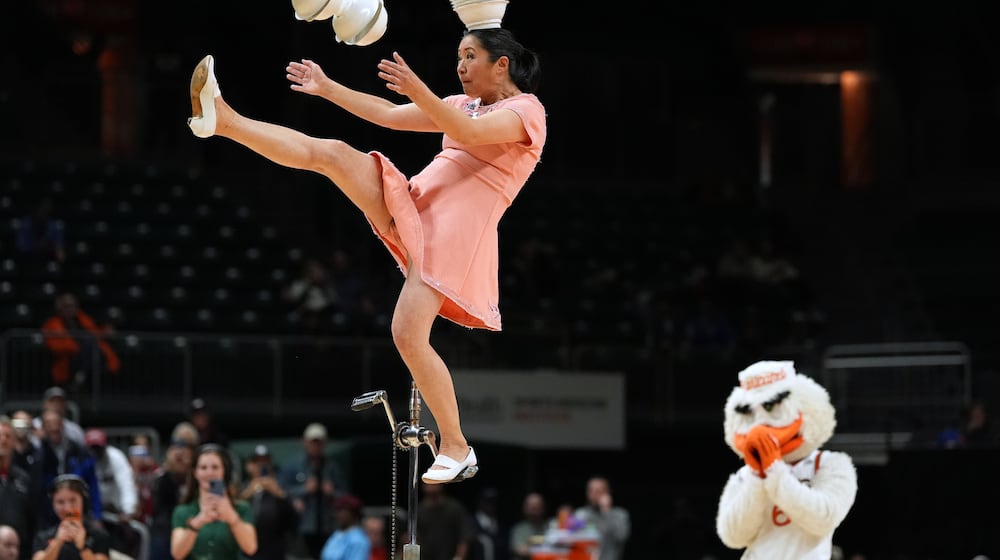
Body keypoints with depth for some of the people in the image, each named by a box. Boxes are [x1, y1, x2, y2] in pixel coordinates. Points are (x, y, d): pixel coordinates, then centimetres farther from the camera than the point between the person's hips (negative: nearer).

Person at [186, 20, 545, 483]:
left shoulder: (526, 111, -4)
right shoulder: (464, 105, 21)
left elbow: (468, 133, -24)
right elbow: (389, 115, 24)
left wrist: (419, 91, -39)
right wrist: (327, 88, 21)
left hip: (453, 234, -7)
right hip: (411, 205, 8)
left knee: (408, 336, -18)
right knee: (333, 153, -10)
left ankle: (456, 448, -8)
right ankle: (224, 121, -14)